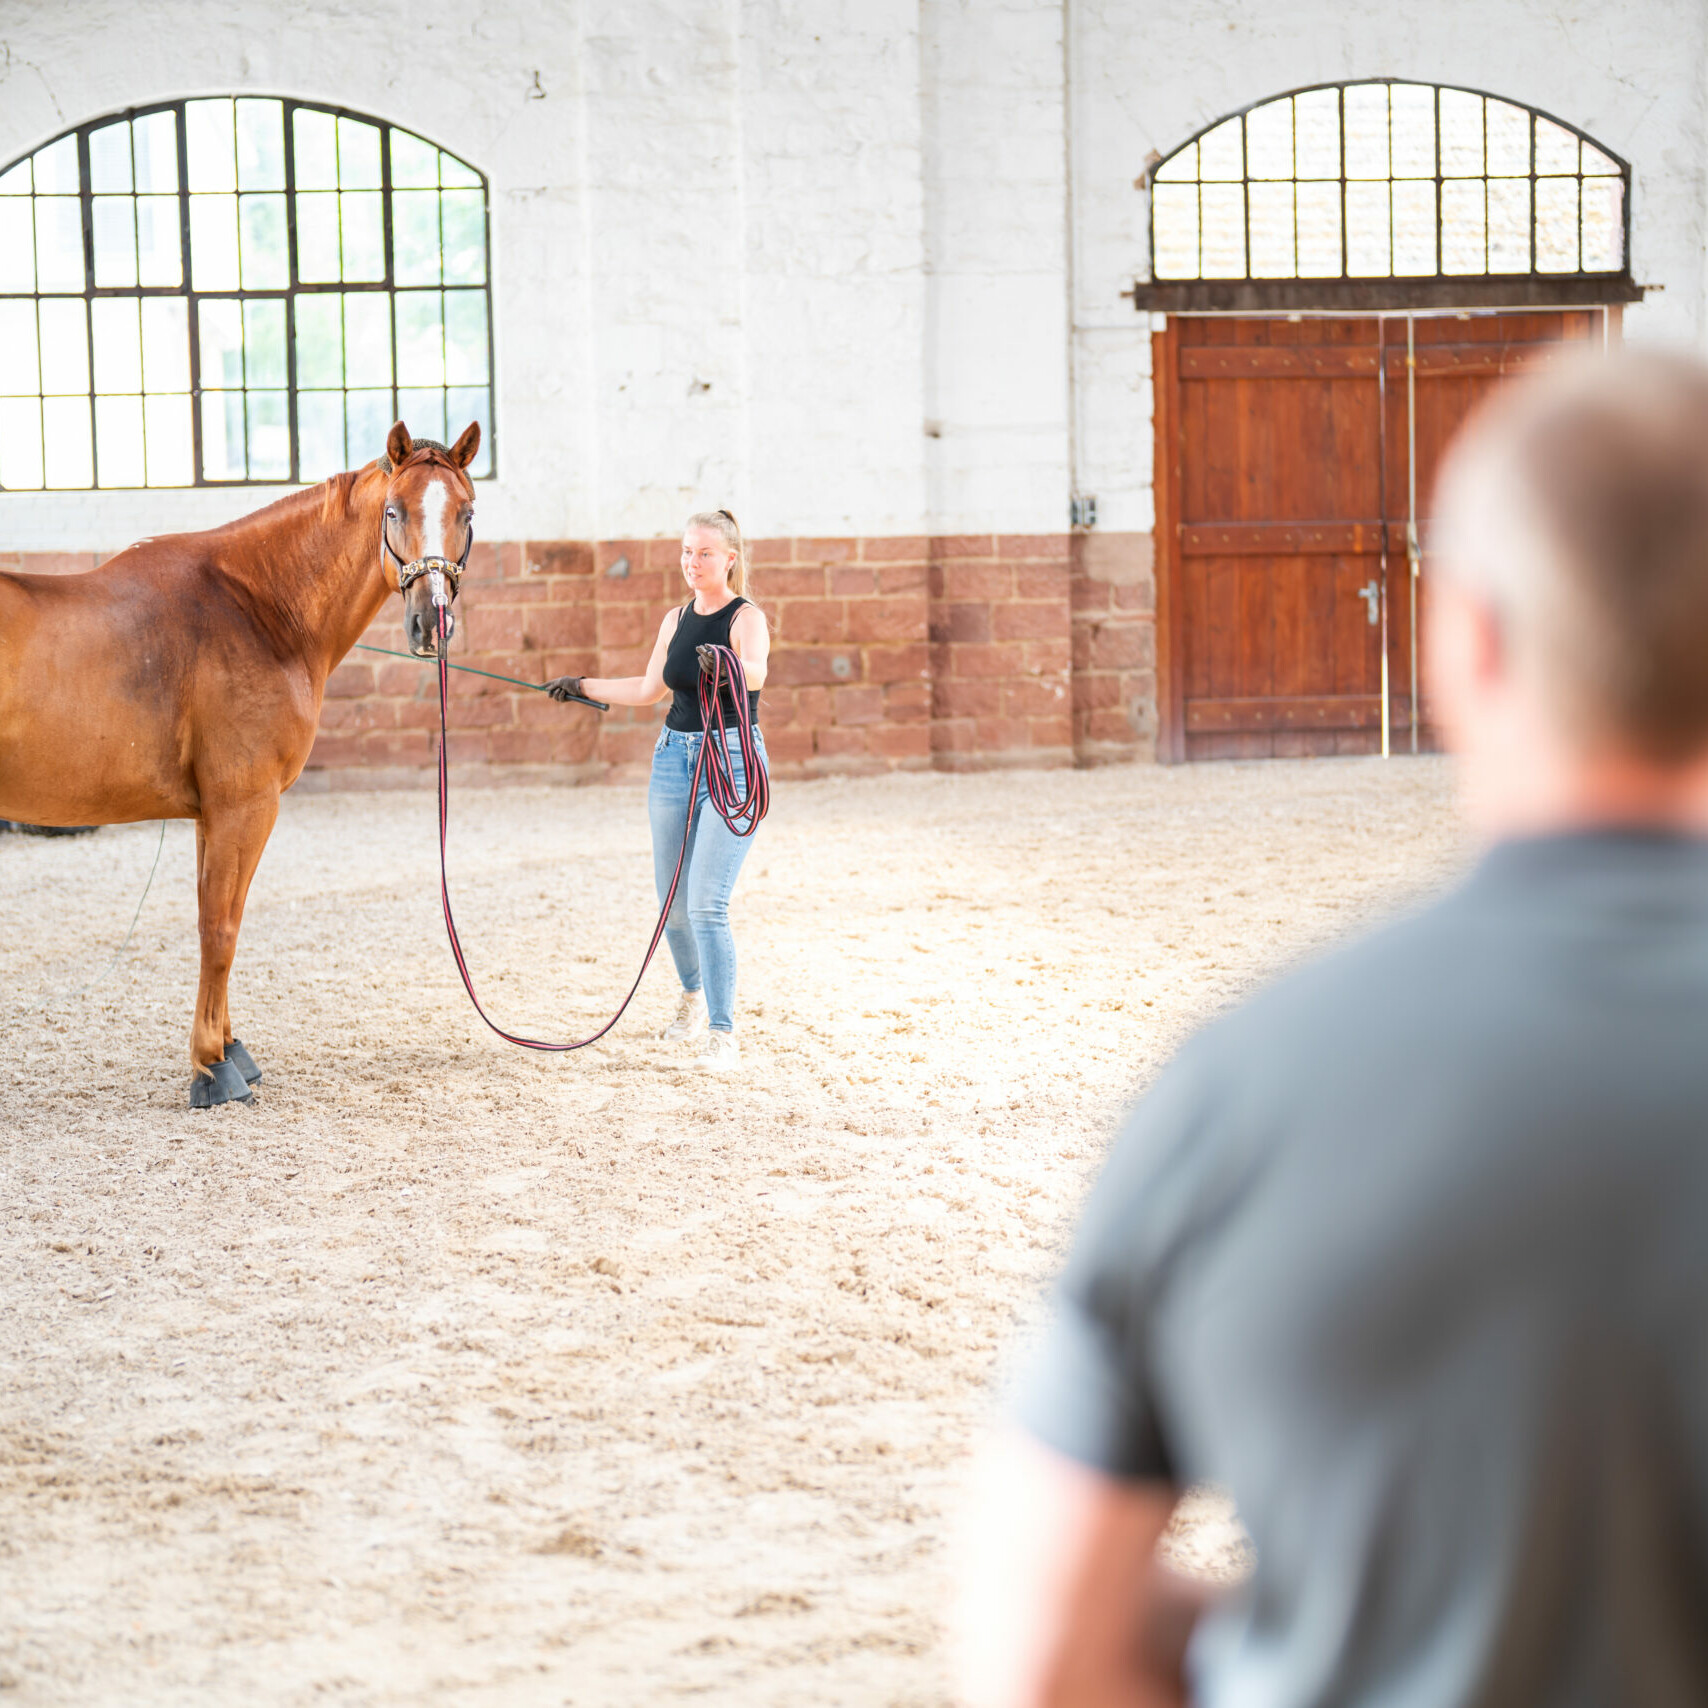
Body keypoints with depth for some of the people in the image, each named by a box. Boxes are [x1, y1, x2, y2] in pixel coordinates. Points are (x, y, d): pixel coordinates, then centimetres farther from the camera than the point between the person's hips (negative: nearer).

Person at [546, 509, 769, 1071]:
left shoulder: (746, 617, -10)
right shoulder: (676, 620, 9)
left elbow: (755, 674, -32)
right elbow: (651, 690, 23)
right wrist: (583, 685, 27)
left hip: (733, 763, -6)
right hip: (675, 757, 6)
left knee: (707, 904, -16)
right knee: (671, 900, 12)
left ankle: (723, 1035, -11)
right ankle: (694, 995, 38)